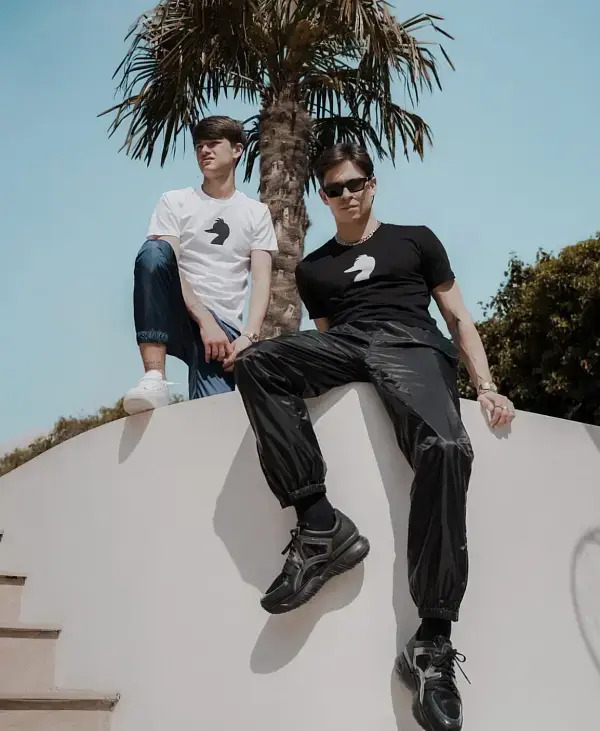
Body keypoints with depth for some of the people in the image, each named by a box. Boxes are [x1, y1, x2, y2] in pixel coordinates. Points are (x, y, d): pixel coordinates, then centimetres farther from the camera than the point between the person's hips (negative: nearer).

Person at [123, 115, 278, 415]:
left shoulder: (257, 213, 13)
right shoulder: (175, 202, 9)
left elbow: (261, 282, 2)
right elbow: (163, 264, -6)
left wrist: (248, 337, -16)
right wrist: (205, 321, -20)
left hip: (223, 326, -1)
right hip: (177, 317, 2)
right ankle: (154, 378, -35)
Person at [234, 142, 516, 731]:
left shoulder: (415, 240, 26)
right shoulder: (313, 268, 32)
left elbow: (458, 316, 20)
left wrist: (486, 386, 5)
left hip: (410, 343, -3)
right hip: (343, 346, 3)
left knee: (445, 448, -35)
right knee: (255, 362, -30)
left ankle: (431, 642, -36)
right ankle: (319, 527, -34)